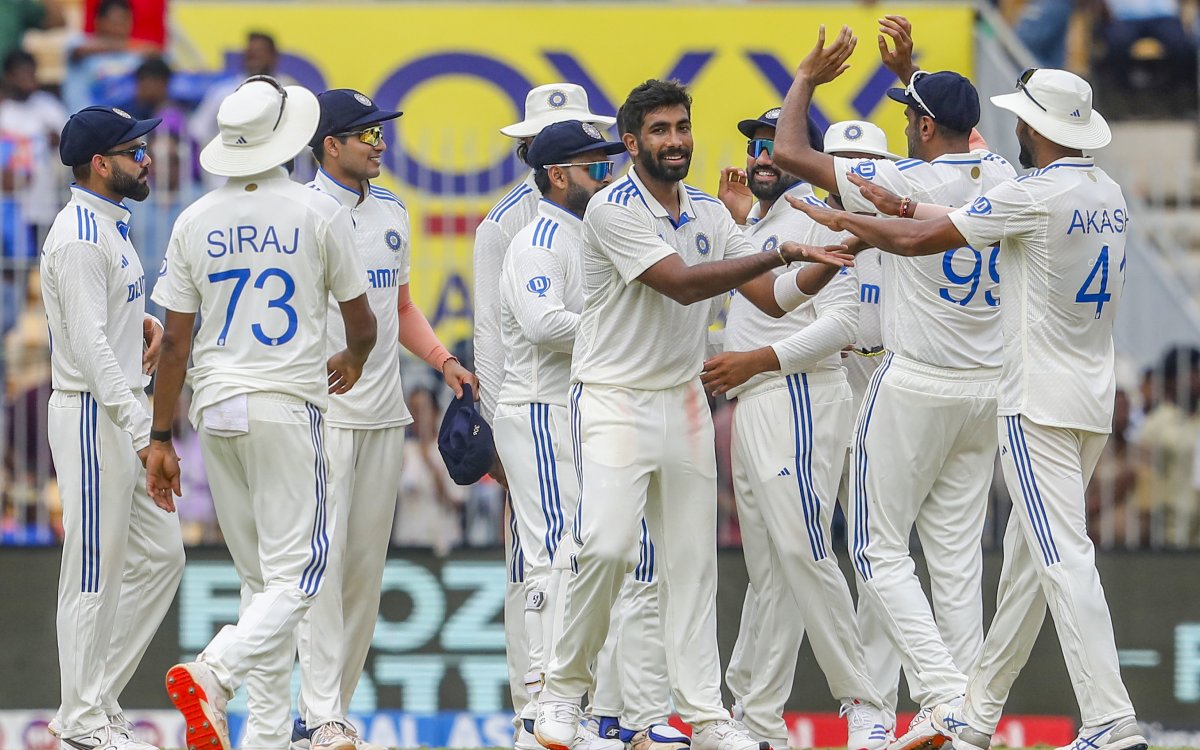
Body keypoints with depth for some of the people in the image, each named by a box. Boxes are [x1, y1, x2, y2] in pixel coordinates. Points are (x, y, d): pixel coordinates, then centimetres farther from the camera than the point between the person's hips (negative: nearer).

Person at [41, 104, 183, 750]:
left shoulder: (111, 225, 14)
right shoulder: (80, 236, -17)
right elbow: (89, 343, -24)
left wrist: (141, 319, 5)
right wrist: (142, 429, -30)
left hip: (125, 412, 10)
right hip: (92, 414, -10)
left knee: (160, 556, 12)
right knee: (95, 572, -4)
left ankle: (99, 698, 17)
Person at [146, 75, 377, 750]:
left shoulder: (195, 221, 5)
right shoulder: (320, 212, -4)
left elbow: (176, 343, 4)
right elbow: (361, 321, 5)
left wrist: (162, 438, 9)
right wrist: (355, 358, 29)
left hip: (215, 413, 5)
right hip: (289, 404, -5)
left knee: (259, 578, 14)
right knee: (296, 576, -7)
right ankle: (212, 675, -29)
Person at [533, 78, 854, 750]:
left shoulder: (709, 212, 9)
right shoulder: (615, 209, -13)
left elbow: (772, 297, 7)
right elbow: (681, 284, -24)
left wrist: (820, 267, -13)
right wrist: (783, 252, -26)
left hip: (684, 403, 6)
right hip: (614, 399, -6)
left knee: (692, 561, 6)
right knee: (607, 545, -20)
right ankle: (565, 688, -3)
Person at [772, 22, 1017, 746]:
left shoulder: (908, 182, -14)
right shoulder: (1000, 178, 3)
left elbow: (791, 152, -9)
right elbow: (956, 137, 29)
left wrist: (807, 80, 5)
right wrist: (910, 71, 30)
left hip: (914, 387, -6)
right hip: (987, 390, 6)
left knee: (880, 548, 1)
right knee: (958, 554, 8)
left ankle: (944, 689, -15)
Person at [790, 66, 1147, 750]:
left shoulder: (1037, 194, -15)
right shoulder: (1108, 194, 11)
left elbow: (917, 241, -9)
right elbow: (964, 219, 22)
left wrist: (843, 220, 6)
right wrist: (901, 206, 24)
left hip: (1040, 406, -9)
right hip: (1095, 404, 9)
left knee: (1064, 559, -13)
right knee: (1026, 556, 15)